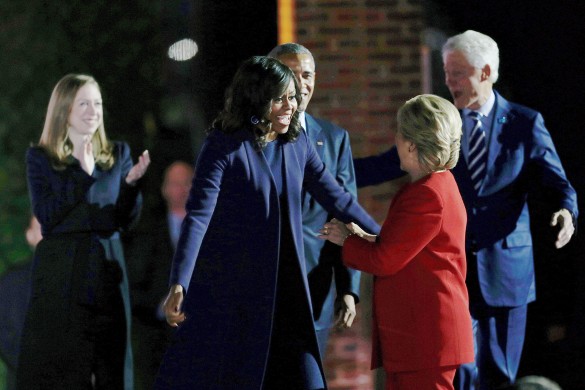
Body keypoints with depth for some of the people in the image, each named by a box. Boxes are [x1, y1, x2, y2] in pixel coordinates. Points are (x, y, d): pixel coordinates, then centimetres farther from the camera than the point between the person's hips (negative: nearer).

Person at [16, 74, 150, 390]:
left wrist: (131, 182, -13)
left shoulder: (118, 155, 11)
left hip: (107, 273, 3)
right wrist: (83, 175, -15)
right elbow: (46, 216, -9)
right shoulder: (41, 158, 3)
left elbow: (127, 218, 6)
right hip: (61, 278, -3)